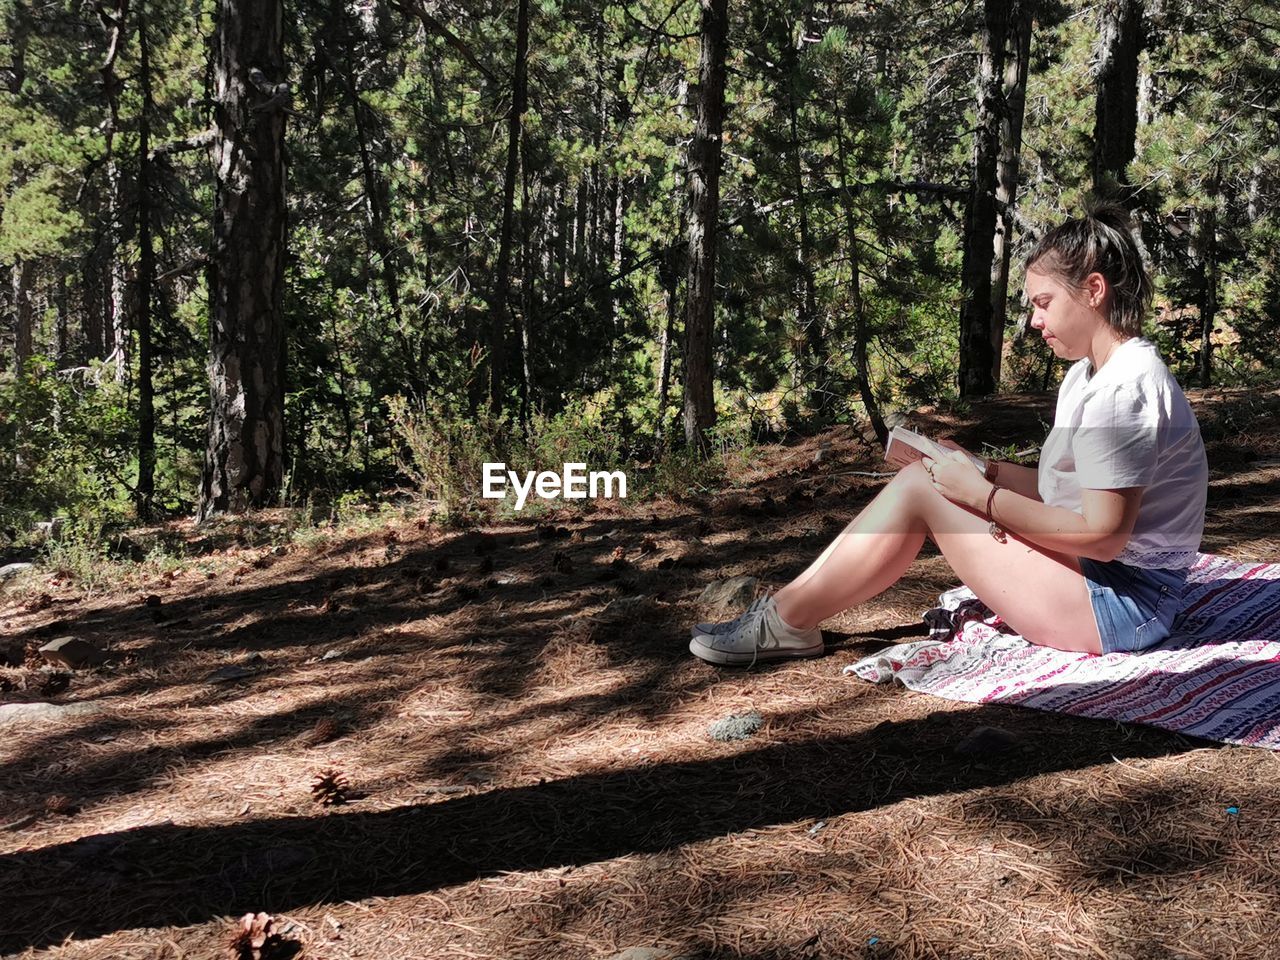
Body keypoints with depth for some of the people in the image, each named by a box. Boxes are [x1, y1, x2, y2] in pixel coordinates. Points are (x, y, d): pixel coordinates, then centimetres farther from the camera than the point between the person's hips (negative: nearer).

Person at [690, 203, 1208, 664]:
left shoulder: (1125, 388, -20)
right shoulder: (1087, 374, 12)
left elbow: (1103, 536, -25)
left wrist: (984, 497, -18)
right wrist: (984, 472, -3)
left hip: (1124, 606, -10)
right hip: (1098, 575, 10)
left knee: (919, 491, -13)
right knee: (924, 474, 3)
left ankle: (787, 620, -2)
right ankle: (790, 609, 3)